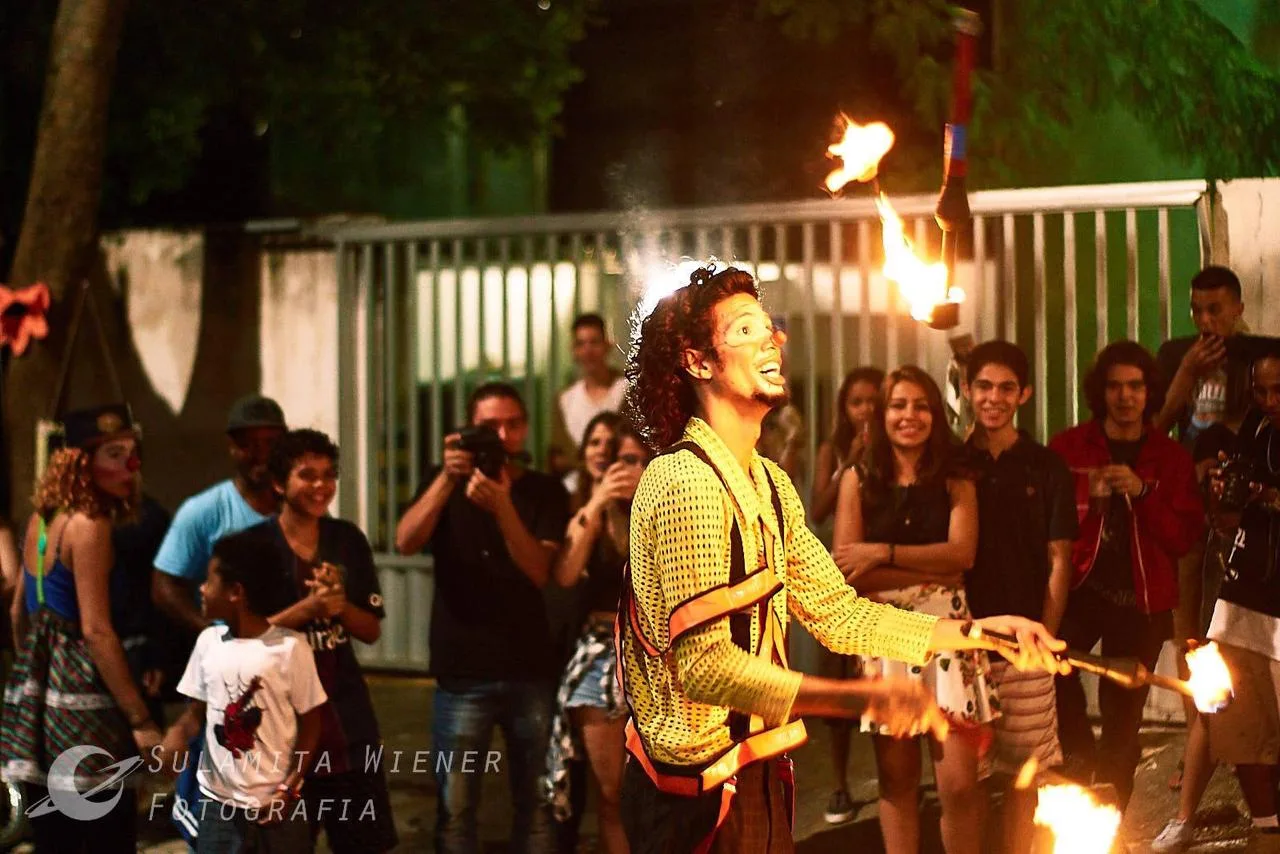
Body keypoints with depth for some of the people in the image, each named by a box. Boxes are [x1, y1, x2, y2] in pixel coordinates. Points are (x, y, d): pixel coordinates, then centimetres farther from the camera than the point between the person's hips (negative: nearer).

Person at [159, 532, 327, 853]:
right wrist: (174, 740, -14)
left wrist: (289, 789, -11)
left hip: (275, 802, -4)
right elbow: (196, 712, 8)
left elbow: (310, 724, -6)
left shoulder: (289, 647, -13)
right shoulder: (208, 642, 1)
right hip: (218, 800, 4)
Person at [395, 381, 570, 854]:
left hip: (531, 672, 1)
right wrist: (448, 477, -23)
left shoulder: (545, 492, 5)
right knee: (455, 807, -2)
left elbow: (538, 571, -10)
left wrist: (502, 507, -24)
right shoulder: (444, 482, 7)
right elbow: (406, 543, -12)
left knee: (537, 803, 4)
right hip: (462, 673, 0)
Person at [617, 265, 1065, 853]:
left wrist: (979, 631, 2)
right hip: (699, 793, -9)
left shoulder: (767, 482, 12)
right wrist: (865, 698, -33)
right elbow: (705, 665, -28)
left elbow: (839, 614, 12)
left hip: (755, 778, 9)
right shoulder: (686, 481, -20)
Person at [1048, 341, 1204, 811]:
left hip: (1141, 600, 1)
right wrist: (1086, 503, -15)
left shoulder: (1171, 458, 5)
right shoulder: (1068, 447, 3)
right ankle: (1081, 754, -5)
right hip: (1079, 590, -1)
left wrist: (1142, 493, -15)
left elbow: (1185, 537, -2)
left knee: (1122, 719, 5)